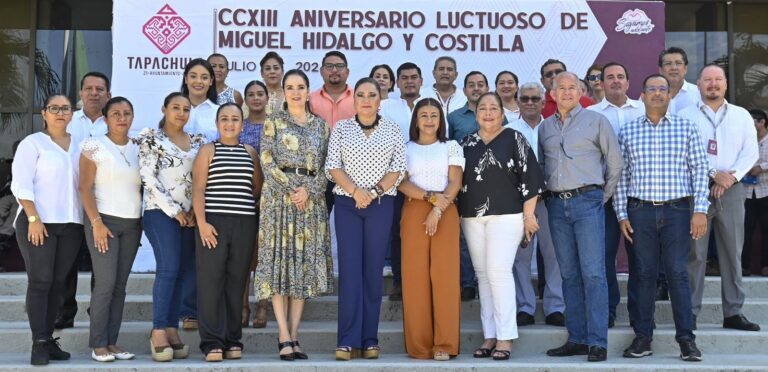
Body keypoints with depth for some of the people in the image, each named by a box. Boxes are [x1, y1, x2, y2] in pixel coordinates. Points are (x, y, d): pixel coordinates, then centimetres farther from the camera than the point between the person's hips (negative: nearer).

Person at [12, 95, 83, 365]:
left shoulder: (80, 146, 14)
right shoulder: (33, 143, 0)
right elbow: (21, 184, -7)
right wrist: (33, 219, -15)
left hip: (71, 224, 4)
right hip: (38, 222, -4)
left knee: (57, 283, 6)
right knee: (40, 281, -6)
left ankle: (49, 339, 12)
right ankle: (39, 343, -5)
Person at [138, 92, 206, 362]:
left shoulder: (198, 141, 16)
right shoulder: (151, 138, 3)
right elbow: (148, 177, -6)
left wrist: (196, 210, -3)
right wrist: (173, 210, -10)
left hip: (190, 215, 5)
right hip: (161, 211, -5)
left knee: (185, 273, 1)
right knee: (169, 267, -16)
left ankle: (171, 329, 6)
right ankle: (159, 331, -12)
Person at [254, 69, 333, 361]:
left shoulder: (321, 125, 14)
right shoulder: (273, 122, 6)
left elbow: (326, 166, 7)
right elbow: (267, 163, -2)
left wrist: (309, 190, -10)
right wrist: (291, 188, -14)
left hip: (311, 200, 3)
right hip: (279, 198, -3)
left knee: (304, 263, 1)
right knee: (279, 260, -7)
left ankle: (293, 336, 6)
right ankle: (284, 337, -6)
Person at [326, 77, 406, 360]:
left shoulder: (393, 130, 7)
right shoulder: (341, 128, 7)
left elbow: (398, 169, 1)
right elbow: (332, 166, 0)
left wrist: (374, 192, -12)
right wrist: (355, 191, -14)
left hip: (381, 205, 0)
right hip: (347, 204, 0)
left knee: (373, 269, 2)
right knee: (349, 268, -5)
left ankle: (369, 339, 7)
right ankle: (347, 340, -4)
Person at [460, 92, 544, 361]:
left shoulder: (514, 139, -1)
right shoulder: (468, 143, 12)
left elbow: (529, 177, -5)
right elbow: (458, 179, 16)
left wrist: (529, 215, -9)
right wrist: (460, 213, 11)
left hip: (506, 215, -5)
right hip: (472, 217, 5)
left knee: (498, 272, -11)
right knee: (483, 275, 6)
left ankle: (505, 337, -5)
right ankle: (489, 336, 11)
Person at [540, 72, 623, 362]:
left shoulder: (596, 121, 3)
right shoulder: (545, 127, 14)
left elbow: (615, 162, 5)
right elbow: (540, 164, 19)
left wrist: (603, 196, 5)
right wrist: (549, 191, 9)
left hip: (587, 201, -4)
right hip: (557, 205, 4)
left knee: (593, 273, -8)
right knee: (569, 274, 7)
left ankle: (597, 342, -6)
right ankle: (577, 338, 13)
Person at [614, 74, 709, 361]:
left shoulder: (686, 128, 6)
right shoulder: (627, 132, 8)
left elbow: (699, 170, 3)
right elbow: (621, 175, 8)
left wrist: (700, 211, -4)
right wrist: (621, 214, 3)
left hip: (677, 210, -1)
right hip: (640, 211, 1)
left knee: (677, 273, -2)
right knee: (644, 274, 5)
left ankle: (686, 338, 6)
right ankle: (643, 338, 12)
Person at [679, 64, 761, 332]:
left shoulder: (742, 116, 14)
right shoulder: (686, 116, 5)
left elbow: (751, 153, 6)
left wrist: (732, 176, -10)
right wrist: (713, 174, -12)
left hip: (731, 189, 3)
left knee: (733, 252, 4)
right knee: (695, 253, -3)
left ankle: (733, 312, 9)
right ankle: (690, 314, 1)